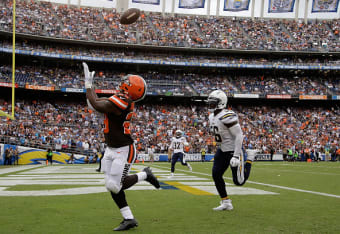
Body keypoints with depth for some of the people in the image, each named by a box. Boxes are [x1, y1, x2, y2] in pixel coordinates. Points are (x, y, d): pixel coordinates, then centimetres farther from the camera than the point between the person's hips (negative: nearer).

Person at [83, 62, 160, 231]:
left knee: (115, 186, -8)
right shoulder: (124, 101, 6)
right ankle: (129, 219, 13)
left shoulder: (121, 102, -23)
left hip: (123, 150, -9)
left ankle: (144, 175, 14)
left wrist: (88, 84, -8)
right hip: (111, 149, 9)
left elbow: (95, 105, -19)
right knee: (111, 186, 5)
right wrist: (89, 84, 17)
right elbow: (97, 102, 16)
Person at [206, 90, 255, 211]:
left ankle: (250, 158, 21)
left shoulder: (227, 117, -23)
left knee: (239, 181, -2)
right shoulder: (212, 117, 6)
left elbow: (239, 135, -23)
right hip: (222, 150, 8)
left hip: (233, 150, -8)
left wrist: (236, 155, -26)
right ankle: (226, 203, 11)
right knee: (216, 175, -1)